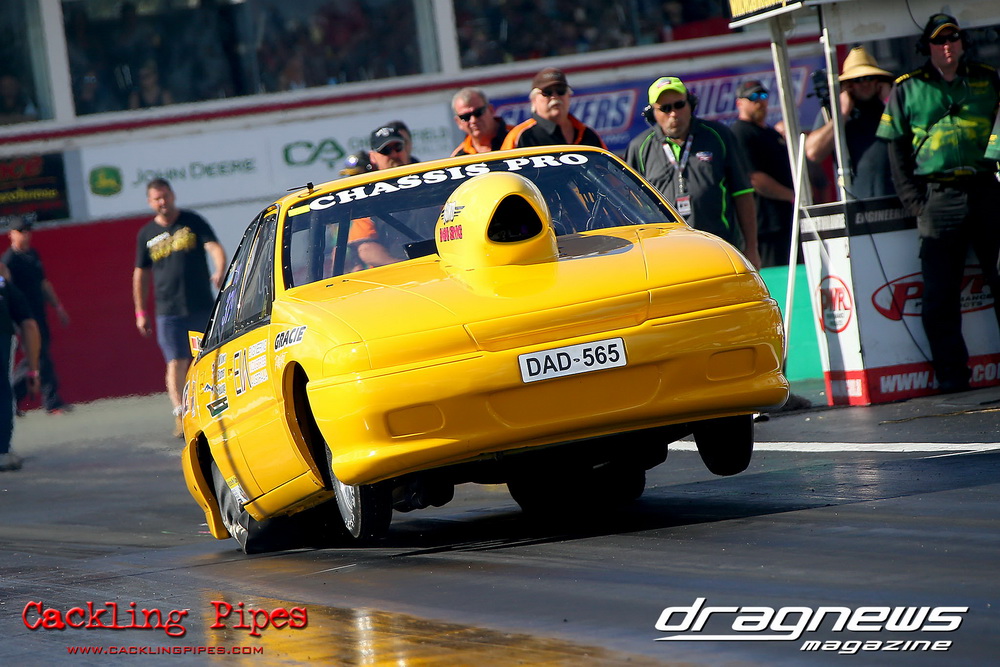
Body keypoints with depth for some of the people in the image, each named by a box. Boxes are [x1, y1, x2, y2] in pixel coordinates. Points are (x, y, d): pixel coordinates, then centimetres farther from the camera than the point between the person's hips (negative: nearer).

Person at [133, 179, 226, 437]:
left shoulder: (193, 222, 3)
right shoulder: (147, 234, 9)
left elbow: (214, 247, -9)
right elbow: (141, 274, 16)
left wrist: (219, 273, -30)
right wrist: (141, 312, 12)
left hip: (202, 306, 0)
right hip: (168, 310, 0)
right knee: (176, 362, -10)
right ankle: (180, 415, -16)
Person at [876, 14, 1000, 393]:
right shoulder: (907, 90, 8)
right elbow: (896, 149, 7)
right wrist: (914, 201, -2)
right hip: (937, 200, -1)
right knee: (939, 294, -3)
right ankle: (951, 373, 1)